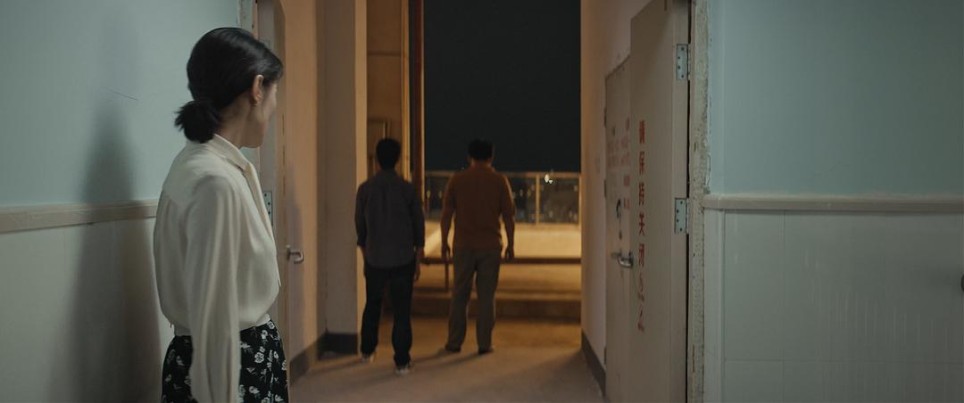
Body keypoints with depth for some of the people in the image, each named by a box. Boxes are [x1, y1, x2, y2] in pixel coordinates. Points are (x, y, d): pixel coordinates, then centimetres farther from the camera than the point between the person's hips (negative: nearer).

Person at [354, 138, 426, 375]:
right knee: (402, 311, 4)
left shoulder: (365, 189, -3)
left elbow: (359, 225, 5)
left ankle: (367, 351, 33)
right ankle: (402, 362, 5)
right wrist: (418, 261, 8)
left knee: (372, 306, 21)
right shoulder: (407, 189, -6)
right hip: (403, 260, -2)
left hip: (374, 260, 2)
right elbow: (418, 225, -2)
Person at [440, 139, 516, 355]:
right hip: (491, 246, 0)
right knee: (487, 296, 6)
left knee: (459, 295, 9)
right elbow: (509, 216, -2)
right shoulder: (499, 181, -1)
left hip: (464, 246, 1)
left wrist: (444, 242, 9)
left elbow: (446, 214, 1)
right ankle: (484, 344, 9)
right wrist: (511, 244, 6)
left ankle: (454, 343, 13)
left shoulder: (457, 180, 1)